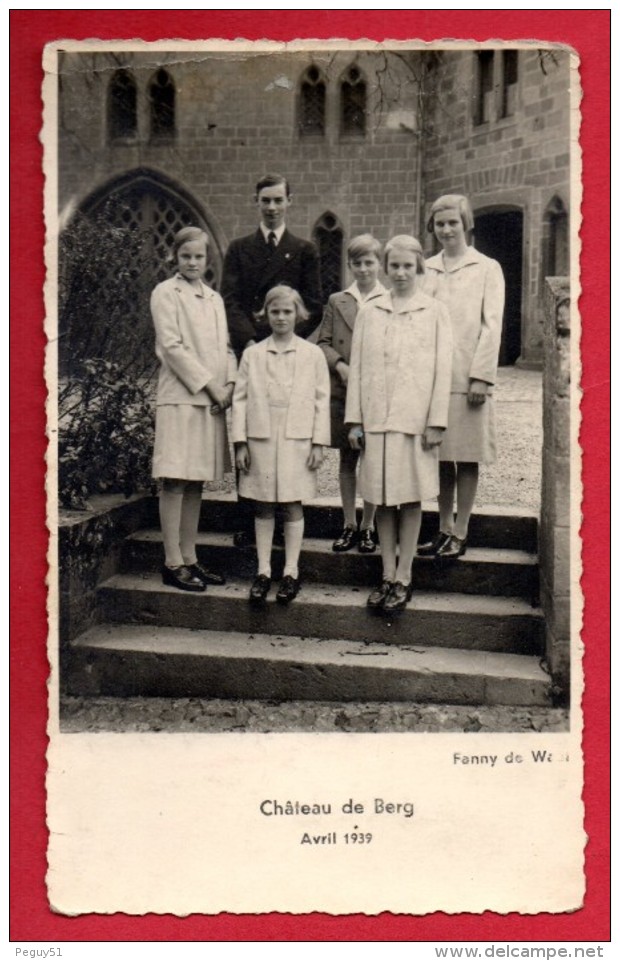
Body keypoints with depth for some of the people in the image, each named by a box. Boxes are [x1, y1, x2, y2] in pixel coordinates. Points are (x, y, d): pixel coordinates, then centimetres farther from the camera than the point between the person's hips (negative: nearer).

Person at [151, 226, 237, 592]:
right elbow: (172, 347, -9)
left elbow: (226, 346, 15)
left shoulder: (215, 298, 18)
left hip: (214, 400, 6)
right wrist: (209, 385, -12)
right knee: (175, 483, -4)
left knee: (196, 483, 9)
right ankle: (173, 562, 0)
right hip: (181, 398, -6)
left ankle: (190, 557, 15)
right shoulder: (166, 293, -1)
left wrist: (229, 384, -3)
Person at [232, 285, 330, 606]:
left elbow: (322, 400, 4)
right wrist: (240, 442, 0)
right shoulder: (252, 354, 7)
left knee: (293, 506, 3)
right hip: (260, 438, 1)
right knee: (263, 507, 6)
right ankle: (263, 571, 13)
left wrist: (318, 442, -2)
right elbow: (240, 399, 6)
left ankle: (291, 572, 11)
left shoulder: (312, 354, 5)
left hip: (297, 440, -1)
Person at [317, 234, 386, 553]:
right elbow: (323, 342, 7)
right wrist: (339, 365, -10)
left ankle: (368, 526, 16)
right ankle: (349, 524, 20)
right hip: (343, 392, 3)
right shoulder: (336, 302, 11)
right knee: (347, 459, 10)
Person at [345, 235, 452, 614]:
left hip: (415, 419, -2)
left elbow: (442, 369, 0)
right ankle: (388, 576, 16)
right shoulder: (369, 313, 10)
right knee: (383, 499, 7)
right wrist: (355, 419, 4)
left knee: (410, 498, 2)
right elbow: (357, 366, 9)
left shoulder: (435, 312, 3)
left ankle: (403, 577, 11)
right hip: (376, 418, 3)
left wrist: (436, 421, -7)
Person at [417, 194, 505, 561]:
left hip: (468, 378, -3)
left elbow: (492, 326, -3)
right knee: (441, 458, 9)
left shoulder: (487, 269, 3)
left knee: (468, 458, 1)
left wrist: (481, 376, -11)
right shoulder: (425, 270, 12)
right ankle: (444, 529, 19)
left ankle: (460, 534, 9)